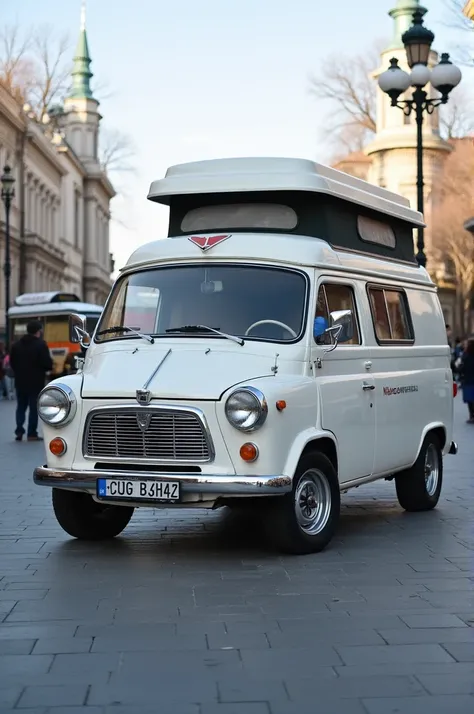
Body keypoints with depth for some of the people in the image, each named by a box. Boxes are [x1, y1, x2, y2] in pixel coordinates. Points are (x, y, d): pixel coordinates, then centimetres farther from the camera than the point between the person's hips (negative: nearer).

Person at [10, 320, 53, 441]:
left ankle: (19, 431, 5)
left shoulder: (17, 345, 7)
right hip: (35, 382, -5)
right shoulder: (40, 344, -14)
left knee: (21, 407, 15)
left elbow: (12, 362, 10)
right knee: (34, 408, 1)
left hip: (20, 382, 5)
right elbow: (47, 363, -17)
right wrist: (49, 367, 4)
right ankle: (32, 434, 1)